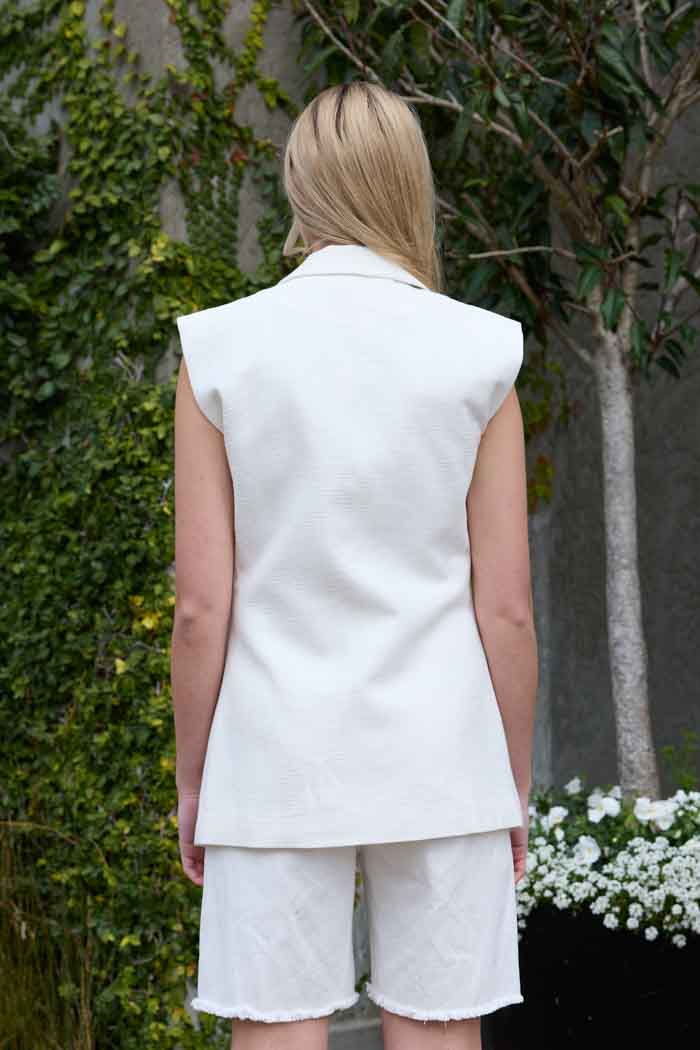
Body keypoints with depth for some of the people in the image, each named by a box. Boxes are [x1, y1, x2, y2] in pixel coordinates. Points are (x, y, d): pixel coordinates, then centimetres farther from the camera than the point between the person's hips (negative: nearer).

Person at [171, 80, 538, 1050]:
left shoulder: (220, 350, -4)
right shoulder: (479, 353, -3)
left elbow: (201, 605, -5)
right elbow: (506, 607, -3)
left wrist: (192, 783, 6)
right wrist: (515, 786, 9)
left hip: (278, 760, 0)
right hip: (439, 762, 1)